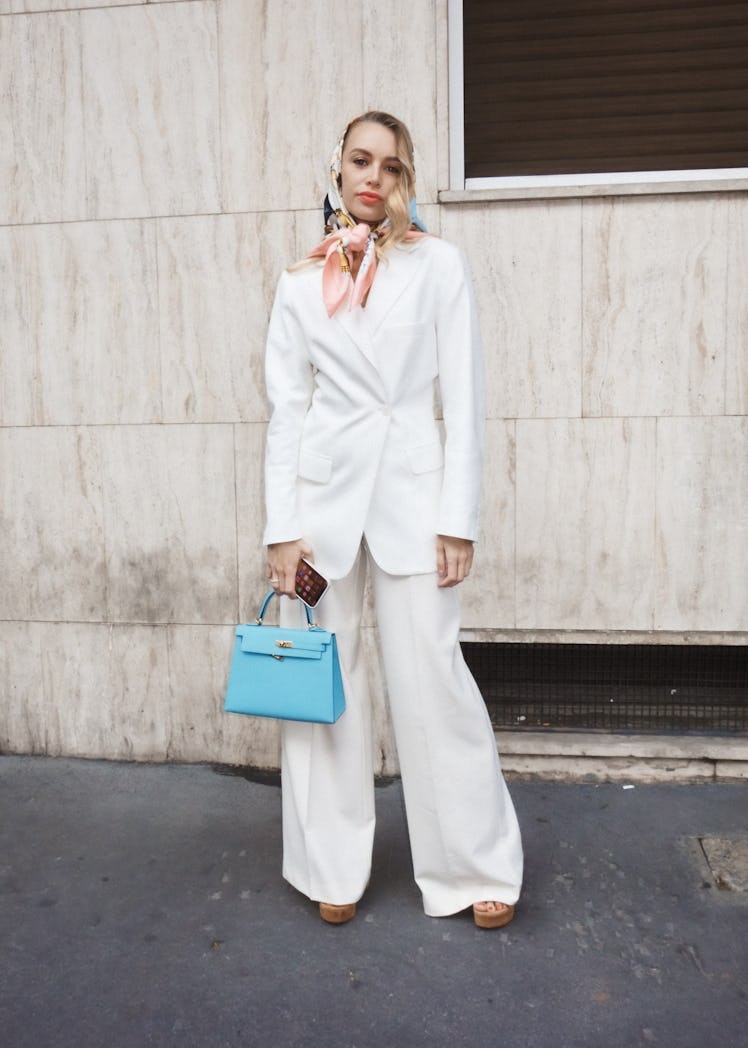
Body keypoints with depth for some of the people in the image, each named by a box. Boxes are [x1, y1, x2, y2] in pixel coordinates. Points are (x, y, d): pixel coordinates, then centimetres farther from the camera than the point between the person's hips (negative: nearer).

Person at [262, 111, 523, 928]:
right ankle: (333, 868, 25)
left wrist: (458, 517, -6)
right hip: (323, 489, 2)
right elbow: (286, 409, 6)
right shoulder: (300, 283, 9)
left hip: (410, 489, -2)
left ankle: (476, 867, 20)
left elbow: (464, 396, 1)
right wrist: (281, 530, -2)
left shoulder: (438, 264, 4)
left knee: (432, 681, 0)